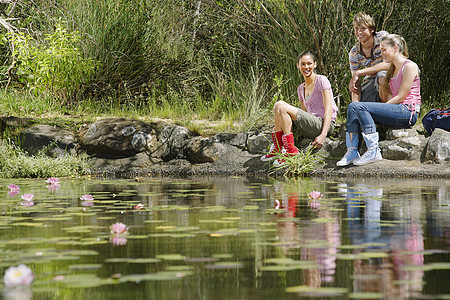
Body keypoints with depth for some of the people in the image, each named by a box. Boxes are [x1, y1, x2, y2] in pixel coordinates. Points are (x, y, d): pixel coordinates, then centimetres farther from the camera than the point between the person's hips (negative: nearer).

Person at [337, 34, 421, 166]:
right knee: (353, 108, -7)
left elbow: (401, 97, -12)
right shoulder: (393, 69, 23)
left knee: (360, 107, -23)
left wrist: (381, 107, -12)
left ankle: (374, 151, -26)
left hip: (408, 112, -9)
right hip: (396, 111, 9)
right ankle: (352, 151, -16)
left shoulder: (409, 66, -6)